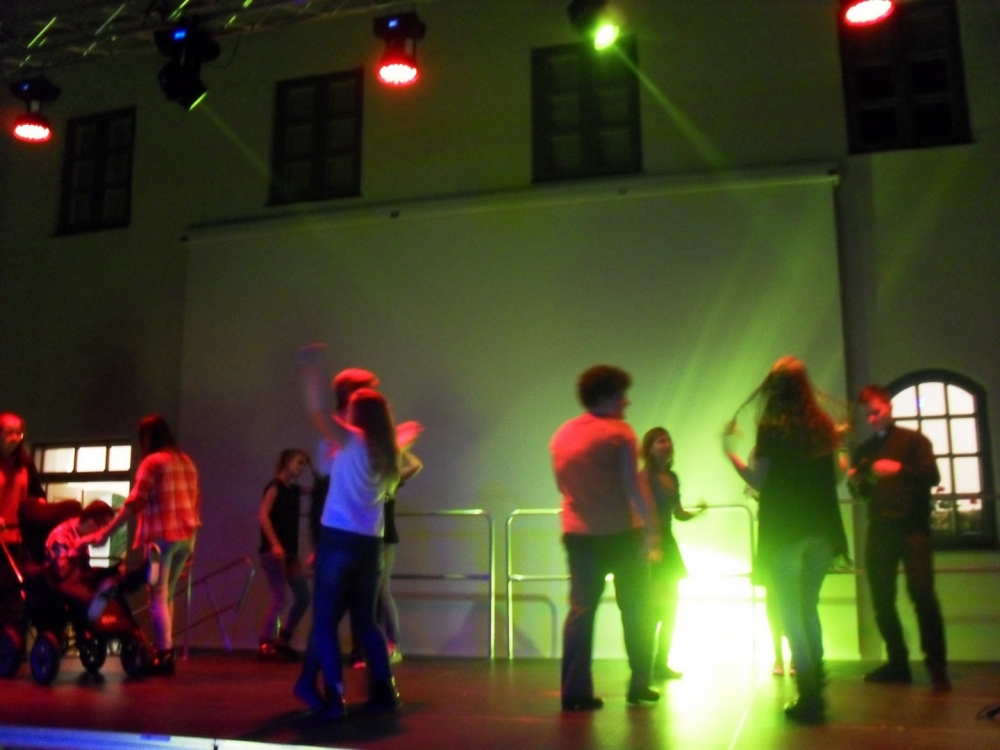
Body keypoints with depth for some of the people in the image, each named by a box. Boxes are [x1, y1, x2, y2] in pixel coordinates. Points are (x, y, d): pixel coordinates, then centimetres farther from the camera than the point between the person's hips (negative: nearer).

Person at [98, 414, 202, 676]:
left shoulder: (152, 462, -5)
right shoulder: (186, 461, 15)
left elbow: (134, 503, -10)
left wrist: (106, 532, -5)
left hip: (161, 535, -7)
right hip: (186, 535, 7)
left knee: (158, 596, -3)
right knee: (167, 595, 15)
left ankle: (164, 656, -7)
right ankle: (164, 650, 17)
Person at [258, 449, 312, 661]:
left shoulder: (294, 489, 16)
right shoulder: (275, 486, -5)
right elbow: (263, 515, -16)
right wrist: (274, 544, -25)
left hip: (290, 552, 8)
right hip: (274, 551, -8)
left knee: (303, 597, 8)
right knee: (280, 598, -11)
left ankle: (282, 640, 19)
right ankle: (265, 645, -2)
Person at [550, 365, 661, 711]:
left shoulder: (561, 435, 10)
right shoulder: (618, 432, -9)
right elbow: (633, 488, -16)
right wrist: (653, 530, -16)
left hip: (577, 534, 5)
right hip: (620, 532, -5)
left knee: (581, 609, 7)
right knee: (636, 609, 10)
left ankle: (575, 691, 3)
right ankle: (639, 685, 13)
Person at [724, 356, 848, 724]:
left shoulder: (772, 426, -11)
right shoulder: (823, 424, 4)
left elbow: (759, 481, -11)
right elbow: (837, 471, 11)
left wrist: (729, 450, -1)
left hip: (784, 530, -5)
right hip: (821, 528, 5)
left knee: (791, 612, 5)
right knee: (808, 608, 18)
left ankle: (809, 696, 4)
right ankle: (815, 690, 21)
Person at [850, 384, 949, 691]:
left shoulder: (913, 440, 3)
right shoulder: (864, 450, 16)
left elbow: (932, 476, -9)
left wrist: (899, 469, -24)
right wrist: (855, 483, -3)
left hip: (912, 527, -5)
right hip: (879, 530, 5)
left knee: (922, 593, -12)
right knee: (881, 599, 3)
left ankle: (937, 666, -7)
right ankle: (898, 663, 12)